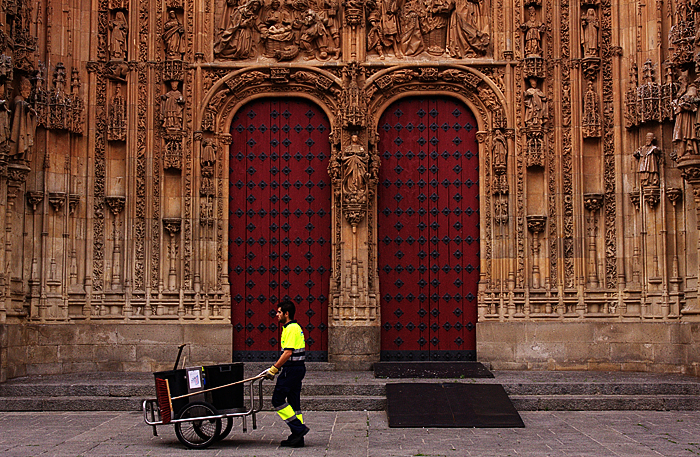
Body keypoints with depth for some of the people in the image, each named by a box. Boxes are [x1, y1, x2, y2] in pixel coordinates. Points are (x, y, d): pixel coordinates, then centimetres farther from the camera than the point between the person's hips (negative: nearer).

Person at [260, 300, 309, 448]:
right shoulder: (295, 327, 17)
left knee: (278, 399, -5)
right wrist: (275, 367, 19)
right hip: (297, 368, 10)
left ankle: (298, 428, -6)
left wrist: (274, 369, -17)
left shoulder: (291, 329, -15)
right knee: (294, 402, 10)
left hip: (292, 369, -10)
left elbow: (288, 353, -21)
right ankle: (297, 438, 11)